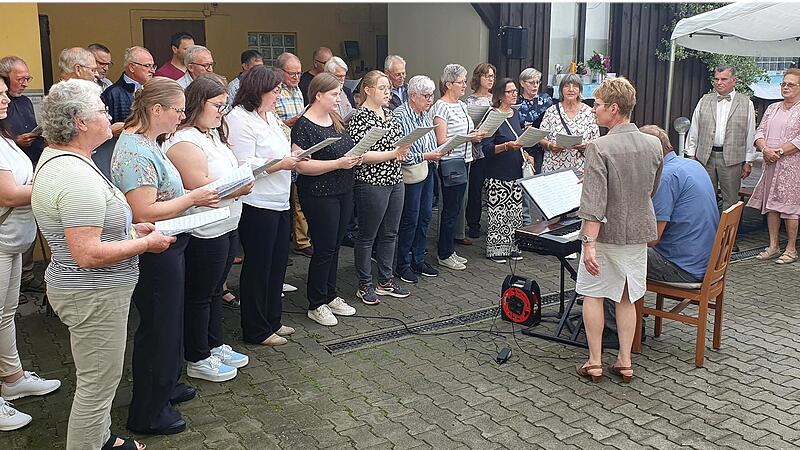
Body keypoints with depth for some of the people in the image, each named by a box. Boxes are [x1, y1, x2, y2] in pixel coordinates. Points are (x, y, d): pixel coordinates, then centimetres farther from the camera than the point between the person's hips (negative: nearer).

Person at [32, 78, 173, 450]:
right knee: (97, 386, 4)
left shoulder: (54, 158, 8)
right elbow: (88, 254, -30)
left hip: (83, 290, 11)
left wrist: (130, 229, 11)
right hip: (94, 297, -11)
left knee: (97, 379, 26)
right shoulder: (77, 177, -27)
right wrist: (146, 243, -18)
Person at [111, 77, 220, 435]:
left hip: (166, 250, 10)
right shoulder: (136, 153, -24)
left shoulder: (146, 142, 9)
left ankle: (164, 385, 42)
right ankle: (147, 414, 19)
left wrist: (191, 196, 6)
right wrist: (192, 198, -22)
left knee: (167, 321, 23)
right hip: (154, 255, -10)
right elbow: (143, 213, -29)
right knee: (157, 328, 3)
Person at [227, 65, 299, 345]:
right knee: (258, 267, 2)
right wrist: (281, 164, -18)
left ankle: (272, 320, 30)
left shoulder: (271, 117, 15)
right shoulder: (240, 119, -14)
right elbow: (244, 165, -21)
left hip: (280, 203, 9)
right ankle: (256, 330, 16)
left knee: (277, 264, 16)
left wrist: (293, 156, 7)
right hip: (257, 205, -9)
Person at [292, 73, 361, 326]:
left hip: (344, 191, 8)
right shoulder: (304, 126, -14)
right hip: (319, 195, -8)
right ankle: (316, 305, 14)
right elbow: (302, 165, -21)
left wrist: (355, 158, 2)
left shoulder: (335, 120, 10)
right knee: (324, 249, -1)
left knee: (334, 246, 15)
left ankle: (330, 296, 29)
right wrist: (338, 163, -24)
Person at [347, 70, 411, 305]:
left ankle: (386, 281, 27)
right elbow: (361, 155, -20)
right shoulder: (359, 117, -13)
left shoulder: (388, 113, 12)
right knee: (367, 236, 4)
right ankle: (365, 285, 16)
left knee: (390, 233, 15)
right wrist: (393, 154, -21)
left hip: (395, 182, 8)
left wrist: (404, 149, 5)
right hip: (371, 184, -8)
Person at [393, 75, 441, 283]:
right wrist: (424, 156, -20)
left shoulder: (426, 114, 9)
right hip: (410, 174, -8)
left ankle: (418, 260, 28)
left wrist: (438, 151, 3)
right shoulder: (399, 116, -17)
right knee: (409, 220, 1)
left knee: (425, 217, 14)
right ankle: (402, 265, 16)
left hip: (427, 171, 8)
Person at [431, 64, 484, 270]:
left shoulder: (461, 105, 14)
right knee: (451, 210, -2)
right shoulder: (441, 107, -12)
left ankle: (449, 250, 23)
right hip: (450, 163, -9)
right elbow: (442, 141, -17)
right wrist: (468, 137, -21)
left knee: (456, 208, 13)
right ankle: (445, 255, 9)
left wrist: (476, 134, 3)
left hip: (463, 162, 9)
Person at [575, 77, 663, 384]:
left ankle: (595, 363, 15)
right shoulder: (654, 144, 0)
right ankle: (624, 363, 21)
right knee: (627, 298, 16)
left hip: (607, 233, -5)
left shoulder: (600, 148, -19)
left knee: (593, 295, 10)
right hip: (639, 232, 5)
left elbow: (594, 202, -24)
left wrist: (589, 243, -25)